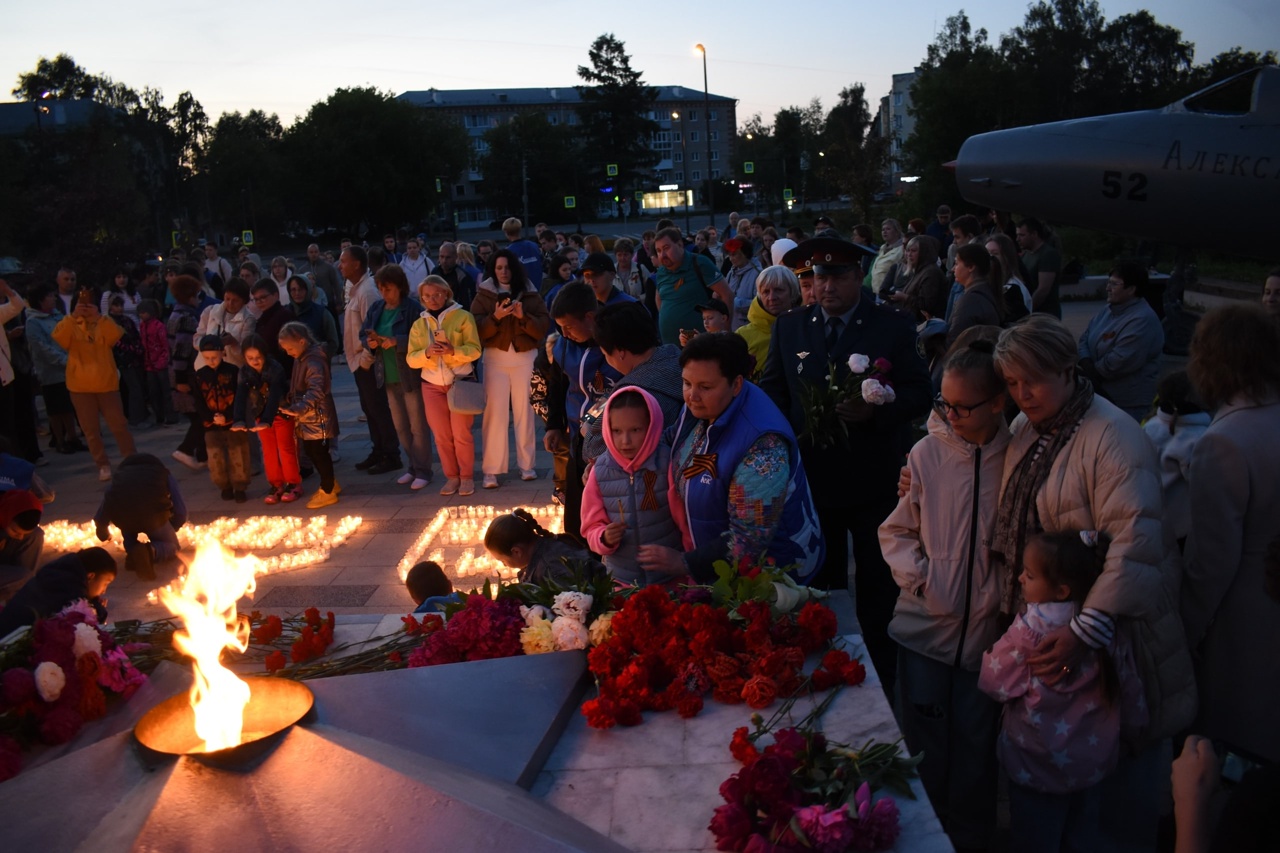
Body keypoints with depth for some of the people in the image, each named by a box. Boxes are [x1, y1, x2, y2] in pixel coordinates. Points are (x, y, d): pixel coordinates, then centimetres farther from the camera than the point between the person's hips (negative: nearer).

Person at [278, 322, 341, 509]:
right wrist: (290, 403, 14)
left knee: (319, 452, -1)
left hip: (318, 417, -9)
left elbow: (316, 390, -31)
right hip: (307, 417, 9)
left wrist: (299, 408, -40)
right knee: (311, 451, 15)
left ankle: (327, 492, 11)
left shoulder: (314, 361, -19)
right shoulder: (300, 359, 11)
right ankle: (331, 484, 29)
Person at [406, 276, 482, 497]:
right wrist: (426, 353, -18)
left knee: (461, 433, -2)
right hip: (432, 385, 3)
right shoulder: (418, 324, 7)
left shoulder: (463, 317, -4)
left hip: (461, 382, -3)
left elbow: (475, 350, -9)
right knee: (441, 435, 5)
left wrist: (453, 351, -27)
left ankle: (467, 477, 11)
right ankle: (451, 476, 18)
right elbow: (411, 359, 2)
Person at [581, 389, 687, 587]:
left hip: (670, 578, -2)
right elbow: (591, 528, 1)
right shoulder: (600, 470, -7)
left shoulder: (669, 463, -15)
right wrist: (604, 539, -20)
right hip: (621, 580, 2)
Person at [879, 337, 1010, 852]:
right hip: (925, 625, 1)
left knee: (975, 755, 12)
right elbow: (895, 531, 4)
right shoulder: (927, 453, -5)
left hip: (986, 631, -1)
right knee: (924, 750, 12)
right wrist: (920, 577, -10)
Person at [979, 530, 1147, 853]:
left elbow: (994, 683, -15)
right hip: (1094, 763, 5)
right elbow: (1130, 691, 0)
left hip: (1038, 764, -5)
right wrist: (1133, 722, 18)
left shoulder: (1030, 628, -25)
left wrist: (991, 653, 2)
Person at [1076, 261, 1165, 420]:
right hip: (1102, 394, 9)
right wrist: (1088, 367, -13)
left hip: (1128, 404, -9)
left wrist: (1092, 371, -10)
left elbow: (1118, 362, -26)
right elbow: (1084, 340, 7)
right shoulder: (1108, 311, 12)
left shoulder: (1142, 320, -20)